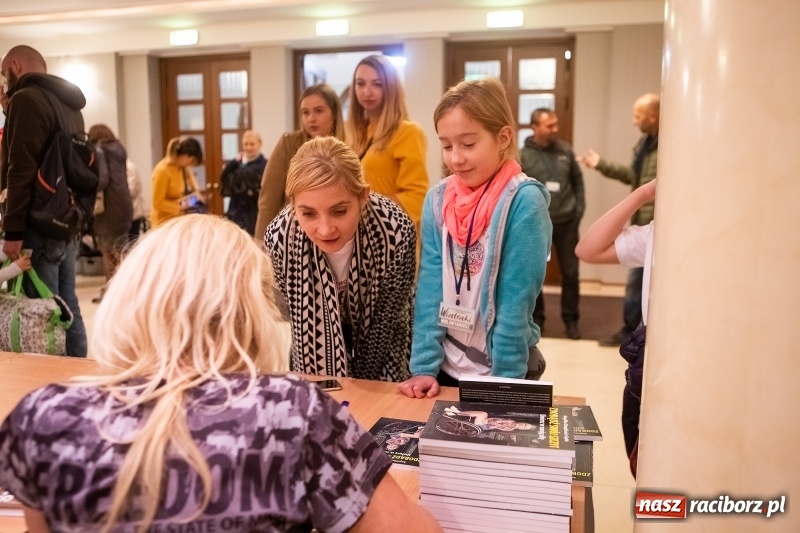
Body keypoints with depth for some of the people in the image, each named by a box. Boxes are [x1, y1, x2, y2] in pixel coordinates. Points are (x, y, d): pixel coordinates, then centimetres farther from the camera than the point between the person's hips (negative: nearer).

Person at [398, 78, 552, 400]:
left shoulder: (524, 202, -17)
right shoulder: (437, 199, -4)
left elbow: (517, 300, -17)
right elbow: (429, 285, -6)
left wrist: (505, 381, -16)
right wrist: (424, 365, -11)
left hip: (501, 368, -4)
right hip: (444, 364, 4)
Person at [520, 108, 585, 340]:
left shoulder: (565, 150, 4)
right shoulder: (522, 155, -7)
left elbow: (578, 181, 11)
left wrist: (579, 209, 3)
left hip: (566, 222, 2)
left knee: (570, 273, 7)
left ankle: (571, 319, 22)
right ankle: (536, 318, 23)